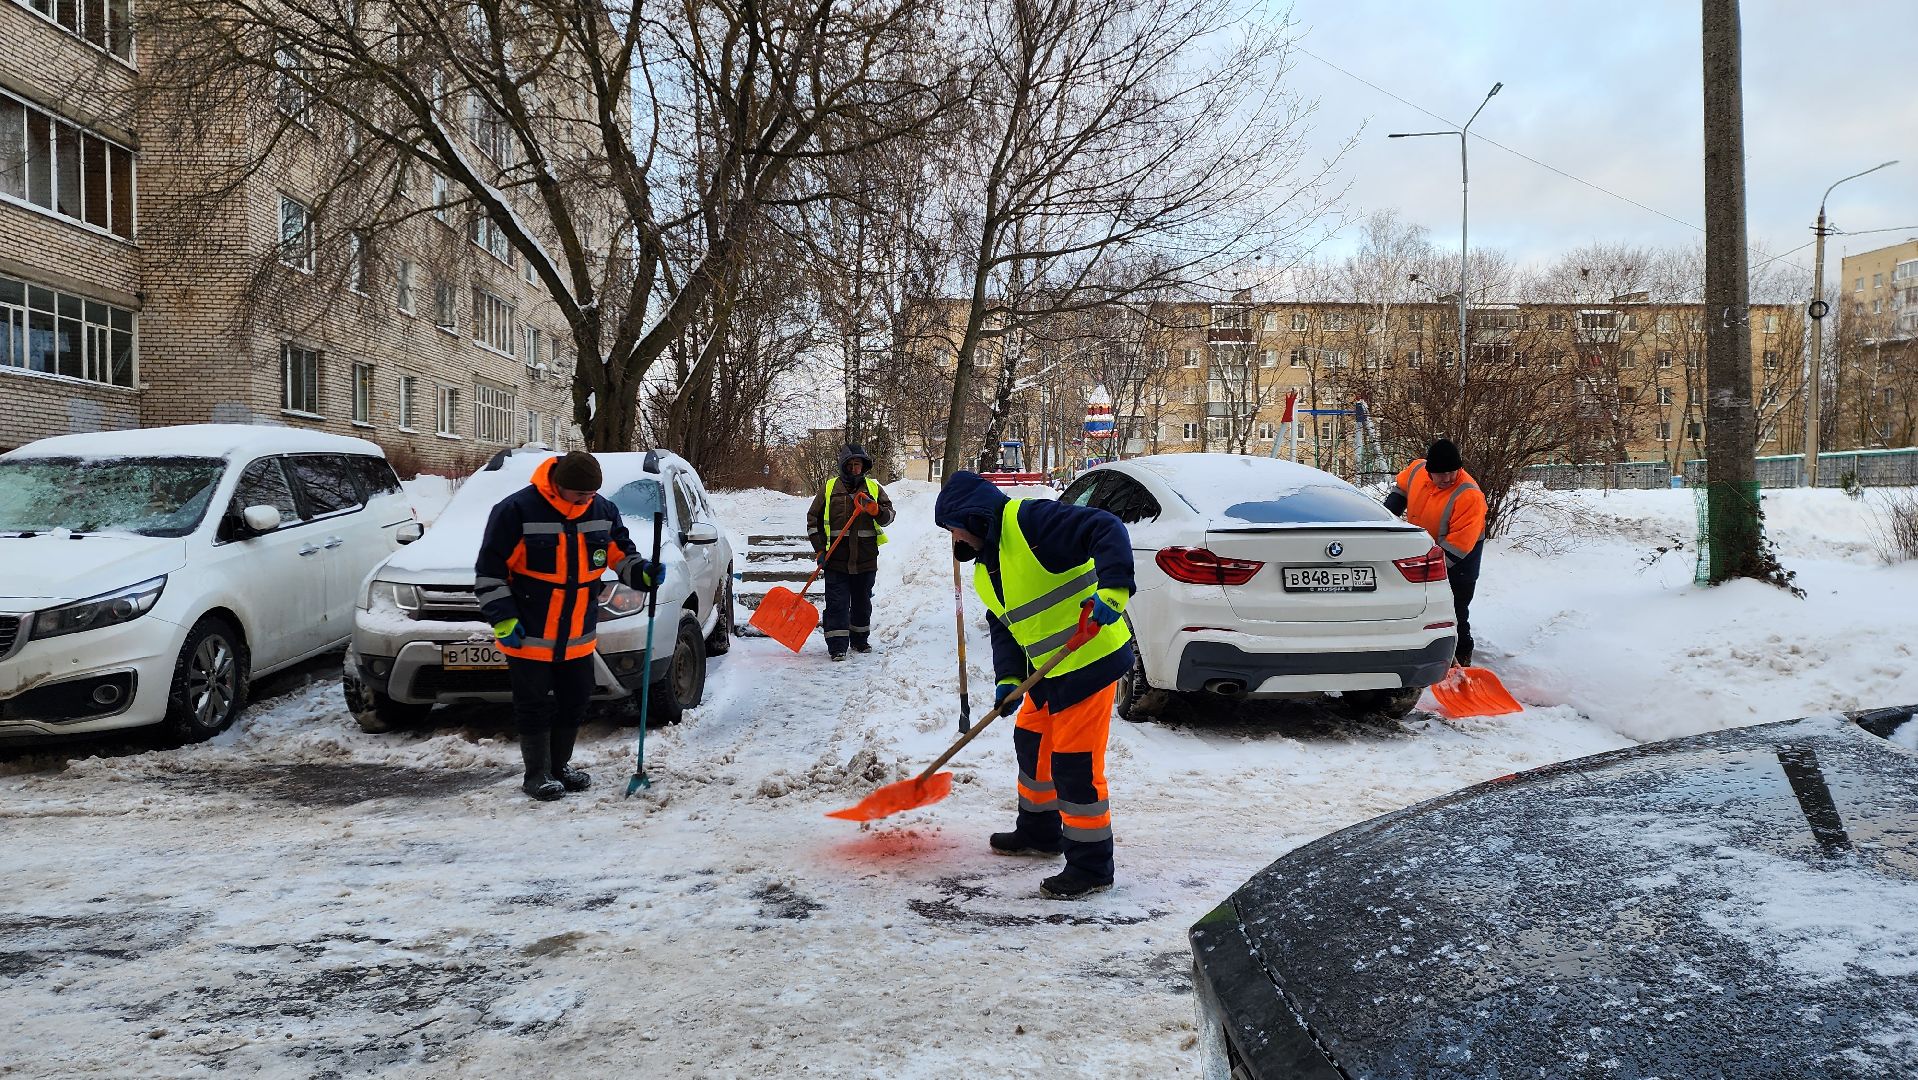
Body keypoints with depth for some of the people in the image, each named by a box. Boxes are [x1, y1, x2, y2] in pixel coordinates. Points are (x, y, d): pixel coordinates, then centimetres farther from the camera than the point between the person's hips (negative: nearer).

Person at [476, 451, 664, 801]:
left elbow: (622, 555, 12)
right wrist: (503, 619, -16)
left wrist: (644, 574, -8)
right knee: (535, 708, 3)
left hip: (578, 638, 6)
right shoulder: (516, 510, -17)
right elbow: (489, 571, -13)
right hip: (529, 638, -6)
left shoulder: (603, 512, 0)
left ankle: (560, 765, 33)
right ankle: (537, 775, 19)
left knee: (574, 703, 15)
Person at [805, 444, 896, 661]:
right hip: (836, 558, -2)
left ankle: (860, 639, 29)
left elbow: (888, 516, 4)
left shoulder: (874, 487, 7)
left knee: (862, 601, 13)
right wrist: (819, 550, -1)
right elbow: (813, 519, 7)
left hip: (866, 559, 2)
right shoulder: (830, 488, 3)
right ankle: (837, 645, -1)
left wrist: (875, 509, -19)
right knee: (837, 602, -4)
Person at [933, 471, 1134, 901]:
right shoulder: (984, 569, 12)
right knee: (1032, 742, 23)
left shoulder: (1029, 521, -19)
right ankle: (1039, 832, 44)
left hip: (1091, 659, -11)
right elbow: (1003, 626, 13)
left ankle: (1092, 866, 7)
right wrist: (1008, 678, -3)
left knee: (1075, 764, -7)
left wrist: (1111, 590, -40)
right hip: (1050, 670, 11)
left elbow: (1107, 530, -28)